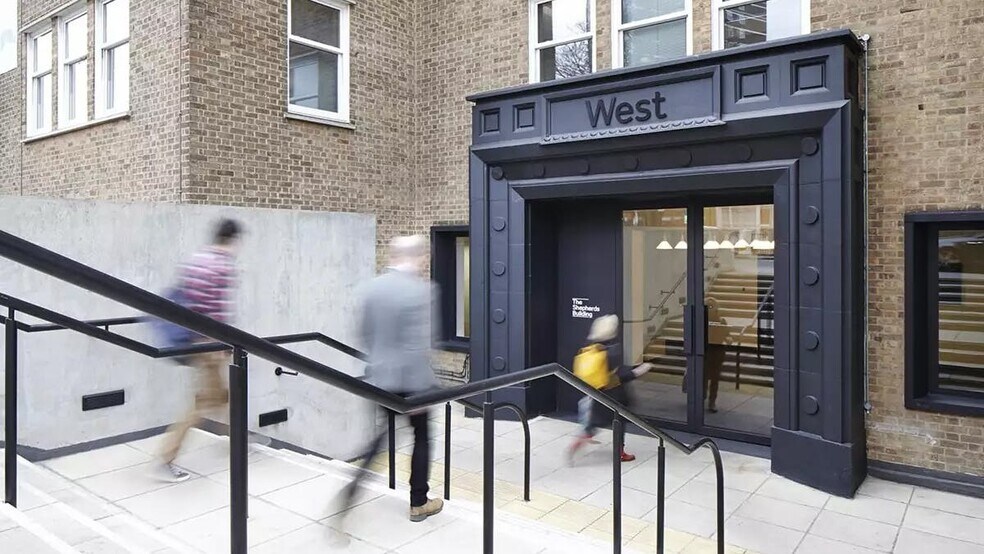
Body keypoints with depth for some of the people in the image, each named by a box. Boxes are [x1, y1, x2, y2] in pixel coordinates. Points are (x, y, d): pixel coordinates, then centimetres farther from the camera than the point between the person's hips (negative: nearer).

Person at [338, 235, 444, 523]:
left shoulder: (373, 286, 1)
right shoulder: (421, 290, -19)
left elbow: (364, 332, 10)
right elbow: (418, 345, -22)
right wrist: (419, 392, -18)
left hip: (380, 376, 5)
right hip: (413, 379, -5)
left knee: (381, 432, 19)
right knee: (421, 437, 12)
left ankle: (356, 482, 5)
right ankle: (418, 503, 23)